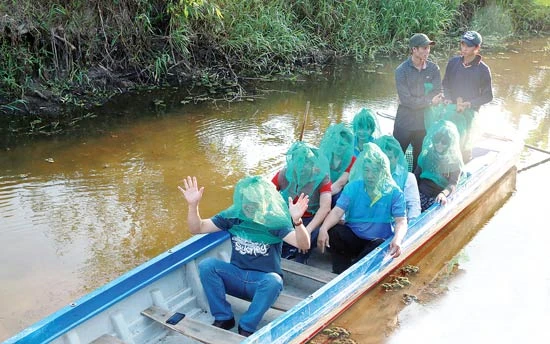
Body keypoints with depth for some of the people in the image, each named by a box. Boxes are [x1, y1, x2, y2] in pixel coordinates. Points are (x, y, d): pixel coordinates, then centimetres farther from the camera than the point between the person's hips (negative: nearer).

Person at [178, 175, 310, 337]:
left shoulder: (274, 221, -12)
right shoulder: (232, 216, -2)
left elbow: (304, 244, -25)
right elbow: (197, 228, -1)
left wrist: (297, 221, -45)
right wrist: (193, 205, -20)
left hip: (264, 281, -3)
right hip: (237, 275, 3)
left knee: (274, 281, -36)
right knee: (207, 265, -21)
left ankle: (246, 327, -18)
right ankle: (223, 318, -8)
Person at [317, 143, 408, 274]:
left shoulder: (394, 192, -5)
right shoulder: (353, 187, 0)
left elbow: (401, 221, -15)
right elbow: (337, 211, -12)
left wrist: (397, 239, -39)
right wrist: (323, 228, -33)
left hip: (378, 241, -1)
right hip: (352, 237, 2)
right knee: (332, 231, -28)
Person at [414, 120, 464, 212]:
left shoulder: (455, 160, -1)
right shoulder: (427, 154, 9)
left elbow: (453, 183, -12)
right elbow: (416, 175, 12)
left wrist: (443, 193, -33)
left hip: (438, 198, -3)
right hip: (421, 193, 3)